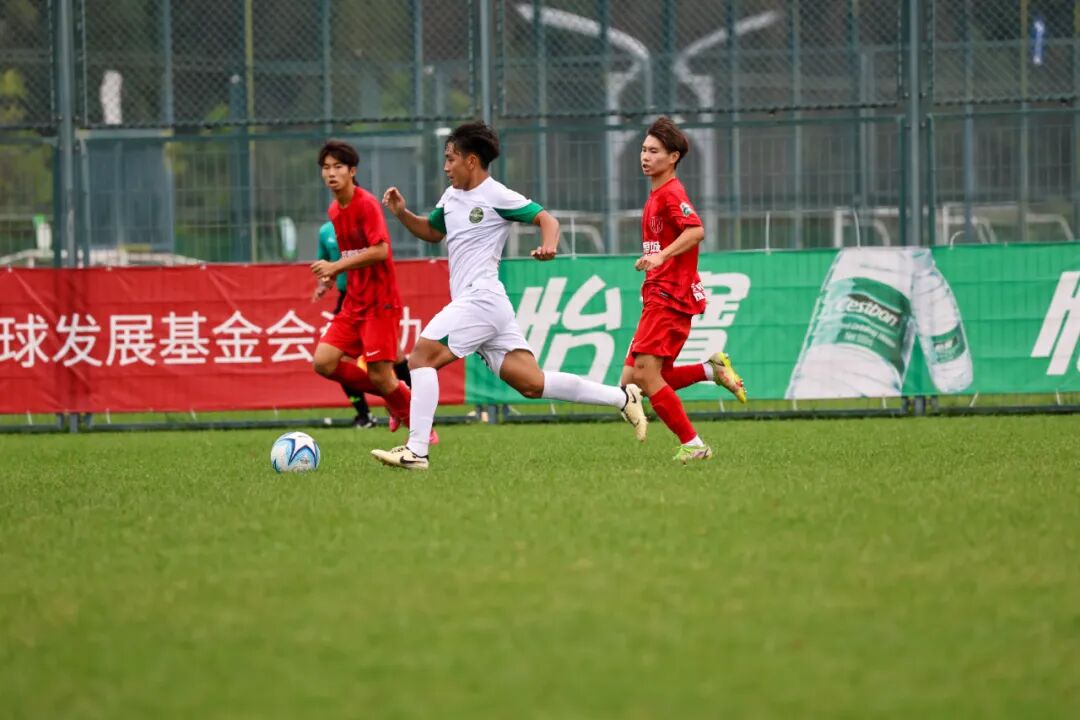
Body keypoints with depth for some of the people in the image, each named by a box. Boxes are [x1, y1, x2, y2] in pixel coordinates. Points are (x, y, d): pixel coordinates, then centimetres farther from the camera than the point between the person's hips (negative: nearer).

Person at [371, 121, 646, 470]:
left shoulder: (496, 196, -6)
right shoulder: (452, 197, 18)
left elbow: (547, 219, -5)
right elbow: (432, 231, 34)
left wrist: (549, 245, -27)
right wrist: (402, 213, 16)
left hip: (481, 296, -9)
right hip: (469, 301, 9)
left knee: (421, 357, -14)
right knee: (532, 383, 4)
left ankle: (415, 451, -18)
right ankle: (622, 397, 9)